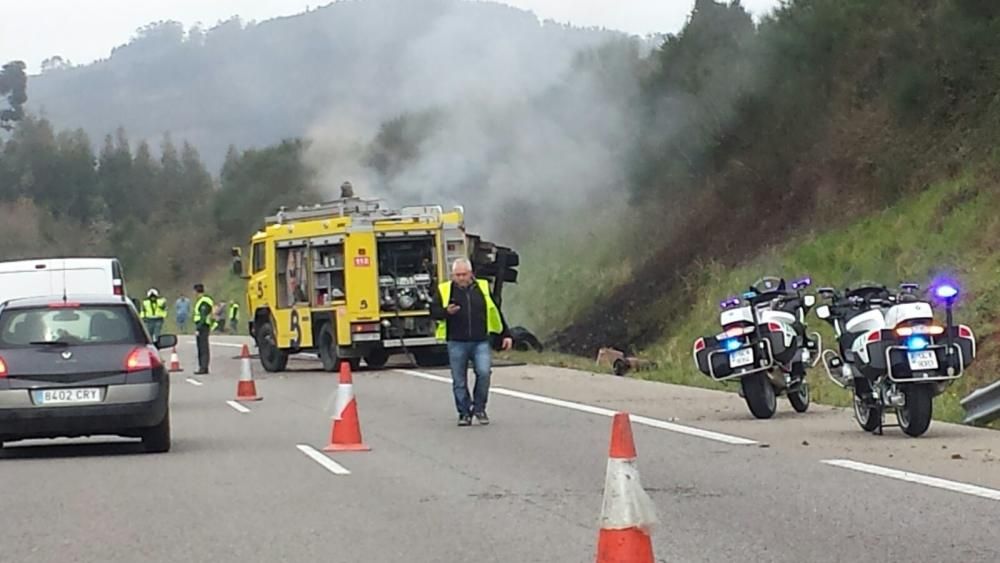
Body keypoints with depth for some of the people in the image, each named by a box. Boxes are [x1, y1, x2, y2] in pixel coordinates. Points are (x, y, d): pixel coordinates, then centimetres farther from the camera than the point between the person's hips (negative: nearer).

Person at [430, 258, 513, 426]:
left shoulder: (483, 288, 10)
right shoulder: (444, 290, 5)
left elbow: (495, 312, 15)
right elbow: (433, 312, 3)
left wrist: (506, 335, 15)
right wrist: (446, 312, -19)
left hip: (481, 342, 0)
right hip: (457, 343, 0)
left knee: (484, 373, -15)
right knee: (459, 381, 2)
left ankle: (479, 408, 4)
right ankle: (464, 413, 15)